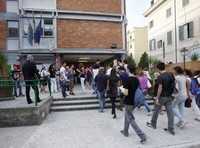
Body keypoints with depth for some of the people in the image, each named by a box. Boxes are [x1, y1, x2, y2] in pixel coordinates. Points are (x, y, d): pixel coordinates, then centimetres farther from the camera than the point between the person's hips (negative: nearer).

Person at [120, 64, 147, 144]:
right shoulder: (137, 80, 2)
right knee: (127, 116, 23)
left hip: (128, 102, -8)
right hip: (134, 101, 8)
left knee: (131, 119, 1)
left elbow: (126, 93, -22)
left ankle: (142, 136, -4)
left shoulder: (127, 80, -20)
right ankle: (125, 131, 36)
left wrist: (122, 91, -2)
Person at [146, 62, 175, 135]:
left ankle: (153, 124, 29)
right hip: (169, 96, 6)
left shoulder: (160, 77, -18)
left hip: (162, 97, -6)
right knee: (170, 112, 6)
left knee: (156, 111, 13)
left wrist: (157, 98, -16)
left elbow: (160, 88, -20)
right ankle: (171, 129, 11)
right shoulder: (171, 75, 2)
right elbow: (172, 85, 9)